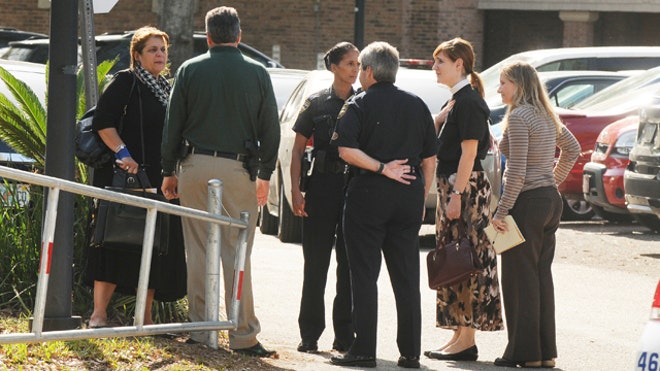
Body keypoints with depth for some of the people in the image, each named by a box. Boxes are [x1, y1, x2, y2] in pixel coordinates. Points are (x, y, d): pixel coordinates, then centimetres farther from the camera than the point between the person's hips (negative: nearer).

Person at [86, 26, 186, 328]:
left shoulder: (166, 89, 18)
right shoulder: (125, 82, -3)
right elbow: (103, 122, -12)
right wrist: (122, 153, -24)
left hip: (160, 178, 7)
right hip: (127, 177, -7)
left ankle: (145, 316, 9)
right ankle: (99, 314, -11)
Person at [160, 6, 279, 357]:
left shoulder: (189, 70, 4)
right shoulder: (257, 74, 4)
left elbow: (172, 125, 5)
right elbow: (270, 129, 5)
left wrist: (169, 171, 11)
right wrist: (265, 175, 11)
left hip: (195, 167, 1)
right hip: (238, 170, -1)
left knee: (198, 252, 6)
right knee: (236, 254, -1)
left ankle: (200, 329, 8)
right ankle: (243, 335, -2)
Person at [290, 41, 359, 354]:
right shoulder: (317, 103, 3)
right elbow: (297, 150, 5)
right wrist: (295, 190, -5)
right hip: (323, 185, -1)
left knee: (350, 263, 3)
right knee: (316, 262, 2)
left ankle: (344, 334, 9)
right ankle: (310, 334, 7)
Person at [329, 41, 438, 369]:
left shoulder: (359, 106, -3)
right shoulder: (417, 106, 11)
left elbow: (346, 150, -17)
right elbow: (430, 158, 12)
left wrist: (381, 168, -12)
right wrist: (421, 197, 17)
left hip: (369, 194, -4)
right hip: (409, 196, 4)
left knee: (364, 275, 0)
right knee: (406, 277, 8)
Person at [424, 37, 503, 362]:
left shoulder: (468, 102, -14)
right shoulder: (457, 100, 16)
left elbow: (468, 152, -19)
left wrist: (457, 196, -21)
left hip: (466, 188, -10)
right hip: (452, 186, 10)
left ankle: (466, 341, -5)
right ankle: (459, 336, 15)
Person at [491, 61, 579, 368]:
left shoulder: (518, 117, -14)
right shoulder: (547, 116, 13)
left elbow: (516, 171, -19)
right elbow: (572, 149, 27)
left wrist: (501, 212, -17)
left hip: (527, 202, -9)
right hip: (551, 200, 9)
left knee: (520, 277, -3)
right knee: (542, 275, 11)